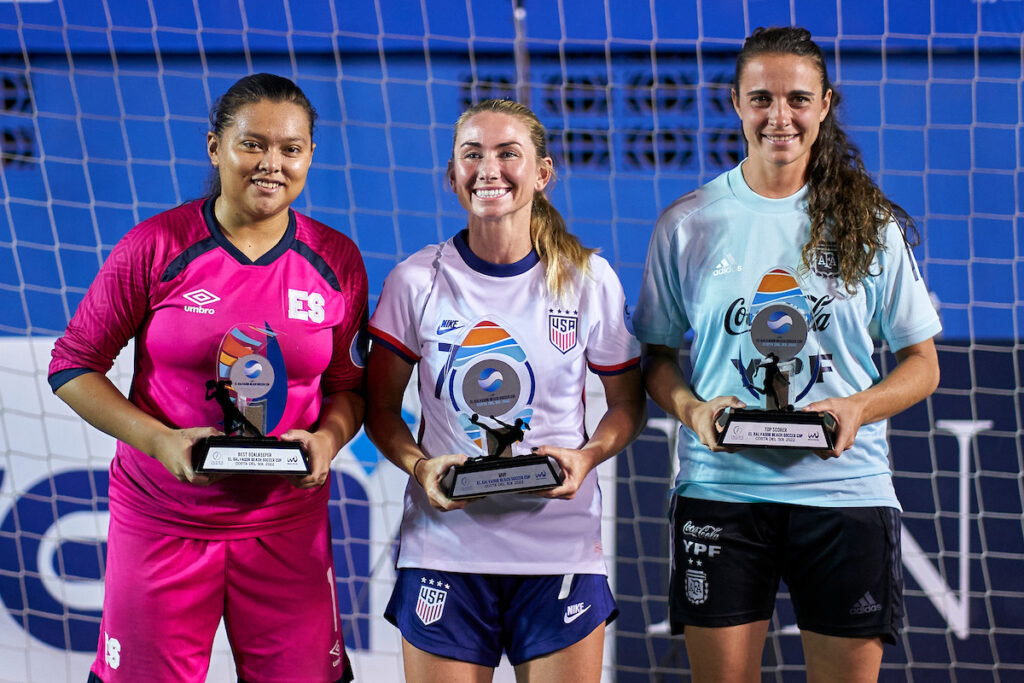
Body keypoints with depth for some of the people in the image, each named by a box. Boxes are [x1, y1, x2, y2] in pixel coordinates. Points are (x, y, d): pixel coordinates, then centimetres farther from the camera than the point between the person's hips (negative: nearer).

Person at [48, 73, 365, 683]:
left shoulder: (337, 262, 2)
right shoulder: (157, 246, -7)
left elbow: (349, 387, 12)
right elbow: (73, 366, -2)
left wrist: (326, 438, -11)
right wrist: (160, 440, -16)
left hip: (287, 524, 2)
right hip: (162, 517, -2)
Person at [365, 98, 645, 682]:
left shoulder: (589, 280, 0)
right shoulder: (417, 282, 0)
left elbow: (628, 404, 10)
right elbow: (381, 408, 8)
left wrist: (589, 455, -10)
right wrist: (419, 466, -11)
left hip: (561, 549, 0)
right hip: (444, 548, 0)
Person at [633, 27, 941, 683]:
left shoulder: (873, 225, 5)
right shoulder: (687, 224, 5)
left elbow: (922, 363, 8)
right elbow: (657, 354, 11)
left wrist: (856, 409, -11)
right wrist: (692, 408, -10)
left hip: (845, 488, 0)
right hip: (721, 488, 0)